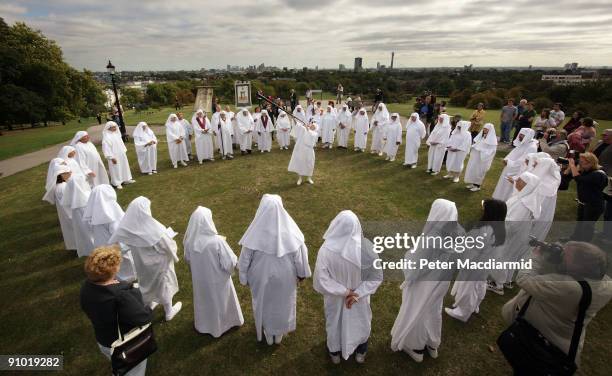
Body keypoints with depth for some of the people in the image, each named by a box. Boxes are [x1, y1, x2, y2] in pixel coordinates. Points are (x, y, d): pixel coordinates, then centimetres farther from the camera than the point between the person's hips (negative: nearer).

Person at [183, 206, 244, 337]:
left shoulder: (189, 240, -18)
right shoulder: (217, 241, -33)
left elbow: (188, 260, 0)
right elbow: (230, 263, -25)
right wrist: (223, 245, -7)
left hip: (199, 279, 4)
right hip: (218, 280, -4)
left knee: (203, 301, 29)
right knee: (220, 302, 23)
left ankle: (204, 324, 53)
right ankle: (223, 323, 47)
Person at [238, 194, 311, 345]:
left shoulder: (255, 232, -27)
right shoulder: (289, 230, -26)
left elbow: (245, 258, -14)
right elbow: (299, 254, -13)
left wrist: (244, 277, 4)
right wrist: (302, 273, 5)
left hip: (261, 276, 0)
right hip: (285, 276, 1)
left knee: (264, 303, 27)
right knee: (282, 303, 27)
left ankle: (268, 334, 50)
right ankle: (279, 334, 50)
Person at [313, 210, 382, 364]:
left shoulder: (326, 250, -31)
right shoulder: (366, 247, -27)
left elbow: (321, 280, -28)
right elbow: (377, 276, -19)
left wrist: (344, 292, -18)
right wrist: (357, 293, -17)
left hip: (335, 298, 0)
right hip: (359, 298, 1)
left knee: (335, 323, 29)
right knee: (360, 323, 30)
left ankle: (335, 353, 55)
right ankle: (360, 353, 56)